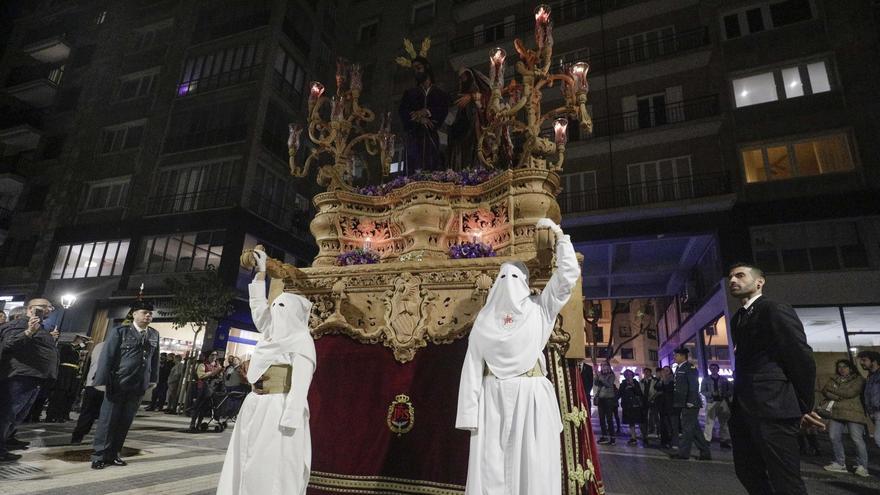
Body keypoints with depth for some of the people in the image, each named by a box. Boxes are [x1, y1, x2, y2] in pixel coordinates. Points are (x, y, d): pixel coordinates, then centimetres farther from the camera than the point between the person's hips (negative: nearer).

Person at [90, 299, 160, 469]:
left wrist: (153, 379, 9)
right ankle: (99, 456, 15)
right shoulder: (119, 332, -6)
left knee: (125, 422, 9)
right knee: (108, 420, 4)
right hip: (117, 384, -4)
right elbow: (106, 357, -9)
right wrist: (102, 381, -13)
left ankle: (113, 454, 20)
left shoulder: (154, 335, 8)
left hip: (139, 387, 4)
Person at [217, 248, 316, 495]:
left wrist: (290, 418, -23)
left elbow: (300, 382, -15)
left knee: (273, 469, -4)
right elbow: (258, 306, 26)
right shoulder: (272, 333, 15)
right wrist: (261, 273, 25)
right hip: (255, 406, 8)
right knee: (249, 465, 10)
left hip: (279, 408, -8)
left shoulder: (301, 338, -7)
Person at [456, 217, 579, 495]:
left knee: (534, 467, 1)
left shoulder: (539, 308, 10)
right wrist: (470, 411, -2)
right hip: (494, 398, 1)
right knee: (490, 469, 1)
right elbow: (472, 366, 5)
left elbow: (569, 274, 3)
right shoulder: (485, 318, 10)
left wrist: (559, 234, 5)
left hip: (532, 396, 0)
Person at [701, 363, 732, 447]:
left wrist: (724, 395, -11)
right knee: (709, 422, -8)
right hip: (711, 403, -2)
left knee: (724, 422, 7)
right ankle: (707, 440, -4)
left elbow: (729, 390, 8)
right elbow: (702, 391, 2)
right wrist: (711, 394, -15)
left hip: (723, 403, 3)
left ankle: (724, 441, 16)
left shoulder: (724, 379, 11)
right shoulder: (706, 380, 6)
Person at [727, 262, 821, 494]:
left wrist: (805, 406, -3)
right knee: (749, 474, 15)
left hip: (773, 408, -8)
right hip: (743, 409, 8)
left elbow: (802, 358, -8)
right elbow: (746, 361, 16)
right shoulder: (737, 319, 18)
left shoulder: (776, 310, -6)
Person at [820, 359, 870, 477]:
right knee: (834, 437, 3)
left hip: (853, 413, -5)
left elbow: (850, 392, -12)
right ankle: (840, 464, 15)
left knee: (857, 439, -7)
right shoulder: (833, 379, 17)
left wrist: (833, 390, -3)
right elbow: (825, 391, 4)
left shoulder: (858, 379, 2)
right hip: (837, 413, 5)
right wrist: (839, 397, -10)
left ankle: (863, 466, 6)